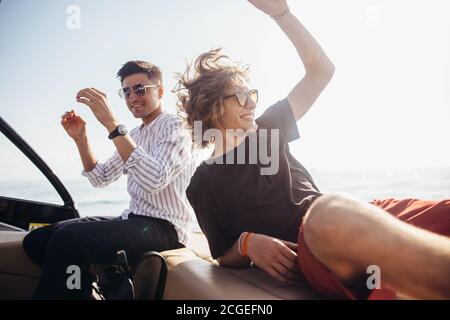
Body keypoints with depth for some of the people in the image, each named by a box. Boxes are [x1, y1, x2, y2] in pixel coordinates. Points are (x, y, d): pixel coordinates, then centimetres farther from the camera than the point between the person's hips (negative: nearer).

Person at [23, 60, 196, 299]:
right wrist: (81, 138, 7)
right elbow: (100, 178, 22)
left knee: (68, 238, -30)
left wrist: (112, 124, -28)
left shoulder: (175, 126, -8)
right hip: (133, 220, 9)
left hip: (163, 227, -9)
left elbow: (155, 179, -28)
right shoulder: (134, 135, 18)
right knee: (36, 240, 2)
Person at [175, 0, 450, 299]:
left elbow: (321, 70, 17)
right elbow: (225, 260, 12)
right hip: (302, 254, -5)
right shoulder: (203, 185, 8)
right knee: (328, 210, -42)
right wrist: (246, 243, -13)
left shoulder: (266, 130, 18)